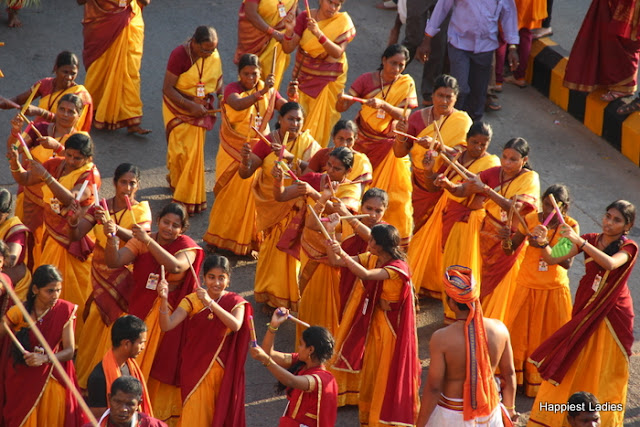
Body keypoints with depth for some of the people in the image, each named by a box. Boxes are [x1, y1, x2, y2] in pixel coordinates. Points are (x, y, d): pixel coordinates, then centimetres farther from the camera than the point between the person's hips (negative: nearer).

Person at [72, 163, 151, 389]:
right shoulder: (100, 207, 2)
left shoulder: (142, 210, -3)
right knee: (95, 326, 1)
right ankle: (85, 377, 17)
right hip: (100, 274, 2)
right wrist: (73, 222, -29)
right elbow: (75, 236, -6)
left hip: (125, 276, -2)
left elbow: (137, 237, -24)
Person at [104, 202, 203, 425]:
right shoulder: (140, 241, -3)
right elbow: (114, 262, -14)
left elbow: (176, 266, -30)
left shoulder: (187, 246, -8)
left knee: (165, 369, 5)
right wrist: (111, 238, -32)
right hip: (141, 311, 2)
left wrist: (148, 241, -37)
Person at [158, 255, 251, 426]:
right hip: (195, 368, 0)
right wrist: (164, 300, -35)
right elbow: (166, 326, -18)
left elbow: (236, 325, -26)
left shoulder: (235, 302, -4)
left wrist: (210, 302, -35)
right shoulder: (192, 300, -5)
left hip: (222, 370, 0)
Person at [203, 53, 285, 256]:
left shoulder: (268, 90, 1)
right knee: (230, 195, 8)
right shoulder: (232, 89, -12)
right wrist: (261, 93, -48)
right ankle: (219, 237, 26)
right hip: (234, 151, -2)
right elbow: (238, 105, -35)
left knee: (251, 195, 3)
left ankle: (247, 241, 17)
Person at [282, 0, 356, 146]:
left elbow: (338, 52, -25)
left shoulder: (344, 22, -11)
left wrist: (319, 34, -39)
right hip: (304, 76, 1)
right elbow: (288, 49, -11)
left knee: (321, 121, 2)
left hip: (329, 79, -1)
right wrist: (289, 30, -31)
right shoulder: (305, 17, -8)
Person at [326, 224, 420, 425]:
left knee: (389, 372, 5)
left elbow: (365, 275, -40)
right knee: (371, 369, 19)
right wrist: (331, 248, -27)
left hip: (392, 326, -7)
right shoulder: (370, 259, -4)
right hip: (373, 322, 7)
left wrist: (342, 253, -46)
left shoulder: (398, 267, -26)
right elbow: (336, 262, -6)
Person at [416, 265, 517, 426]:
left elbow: (433, 387, -18)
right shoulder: (499, 329, -12)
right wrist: (509, 408, 16)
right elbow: (509, 374, 0)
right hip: (490, 411, 4)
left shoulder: (441, 338, -24)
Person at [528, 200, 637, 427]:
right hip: (585, 311, 4)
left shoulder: (628, 247, -11)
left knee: (606, 374, 5)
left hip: (612, 315, -3)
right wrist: (542, 242, -31)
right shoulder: (590, 240, -2)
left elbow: (610, 263, -35)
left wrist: (580, 241, -43)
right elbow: (553, 258, -10)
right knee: (571, 368, 12)